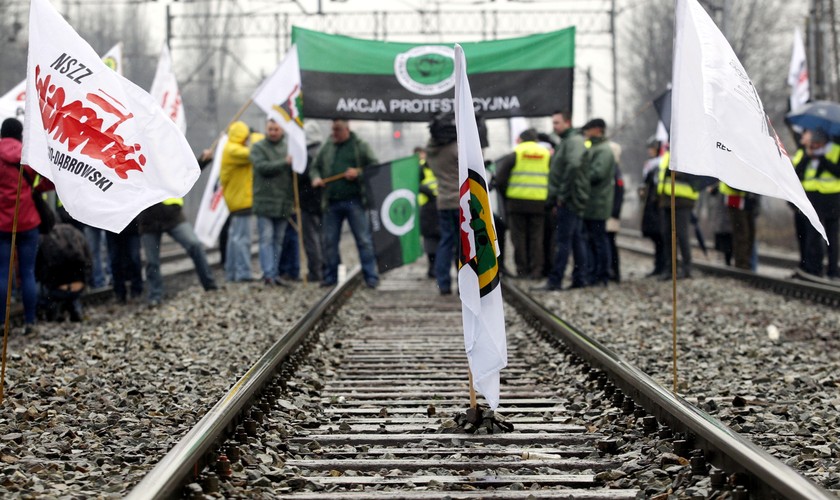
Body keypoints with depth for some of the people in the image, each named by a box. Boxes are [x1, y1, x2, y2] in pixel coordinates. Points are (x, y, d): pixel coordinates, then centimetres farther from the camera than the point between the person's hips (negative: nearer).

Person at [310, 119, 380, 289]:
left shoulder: (360, 146, 3)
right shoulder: (327, 147, 12)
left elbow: (375, 166, 1)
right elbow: (315, 166, 21)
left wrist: (358, 173, -13)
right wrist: (316, 178, 0)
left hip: (354, 201, -4)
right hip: (332, 202, 4)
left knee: (364, 240, -4)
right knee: (329, 241, 7)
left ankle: (371, 277, -1)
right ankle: (330, 277, 16)